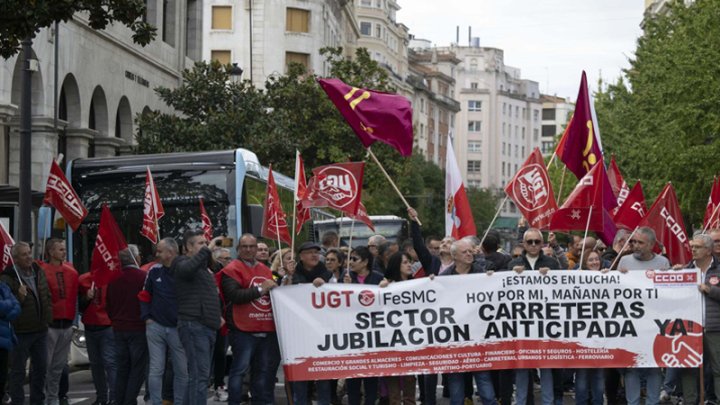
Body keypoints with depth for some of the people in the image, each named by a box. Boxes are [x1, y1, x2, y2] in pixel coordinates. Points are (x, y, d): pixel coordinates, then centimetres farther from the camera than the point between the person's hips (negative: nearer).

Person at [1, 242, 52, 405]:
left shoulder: (39, 272, 9)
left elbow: (47, 296, 21)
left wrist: (48, 317, 15)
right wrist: (19, 297, -28)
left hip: (40, 330, 7)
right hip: (21, 332, -7)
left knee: (41, 367, 15)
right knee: (18, 370, -1)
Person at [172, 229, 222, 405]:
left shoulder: (204, 267, 24)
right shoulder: (183, 262, -4)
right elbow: (186, 269, -30)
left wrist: (218, 317, 22)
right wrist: (204, 252, -20)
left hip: (207, 326, 10)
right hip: (193, 325, -10)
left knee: (200, 374, 12)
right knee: (200, 374, -16)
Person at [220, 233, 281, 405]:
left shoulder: (265, 270, 18)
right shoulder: (232, 270, -3)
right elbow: (234, 295, -18)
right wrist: (260, 290, -17)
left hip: (266, 330, 7)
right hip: (243, 330, -7)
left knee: (265, 369, 11)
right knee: (240, 368, -7)